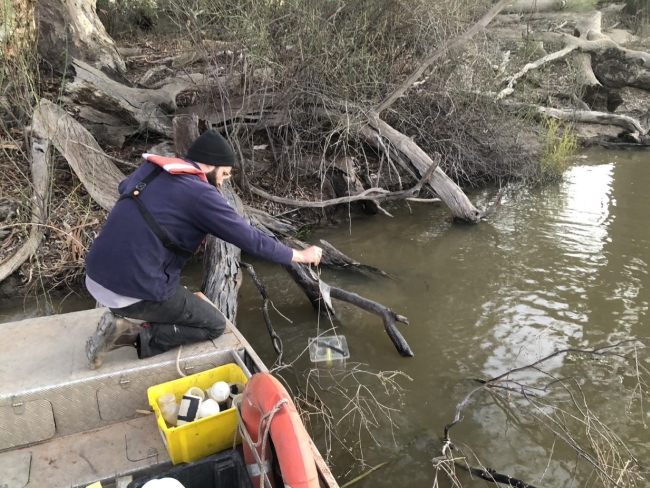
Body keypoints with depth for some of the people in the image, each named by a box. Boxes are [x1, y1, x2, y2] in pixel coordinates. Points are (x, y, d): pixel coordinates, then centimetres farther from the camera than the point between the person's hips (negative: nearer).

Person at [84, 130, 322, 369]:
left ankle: (122, 322, 13)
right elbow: (251, 239, -8)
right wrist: (301, 255, 5)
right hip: (132, 290, -9)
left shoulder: (150, 168, 8)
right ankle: (133, 335, -4)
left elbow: (123, 188, 33)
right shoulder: (201, 194, -13)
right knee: (214, 325, 8)